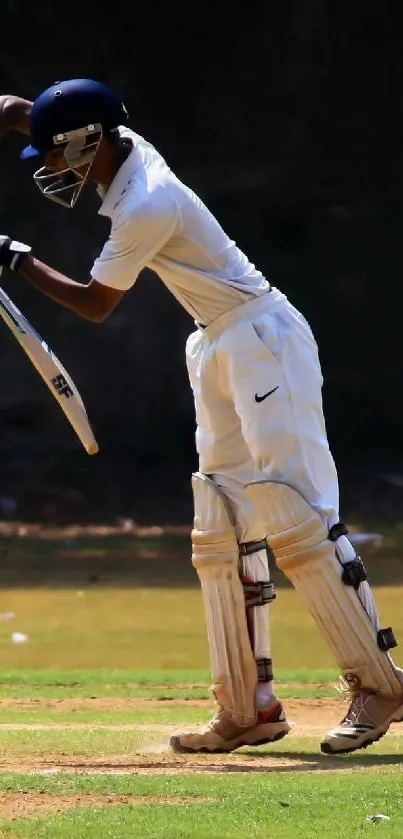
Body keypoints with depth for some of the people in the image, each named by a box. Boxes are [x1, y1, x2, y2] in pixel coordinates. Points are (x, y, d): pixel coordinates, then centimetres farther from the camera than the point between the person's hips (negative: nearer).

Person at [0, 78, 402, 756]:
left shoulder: (146, 208, -21)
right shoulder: (124, 150, 5)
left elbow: (94, 305, -9)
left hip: (264, 342, -10)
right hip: (218, 350, 10)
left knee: (295, 516, -16)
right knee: (222, 535, 6)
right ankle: (250, 707, 6)